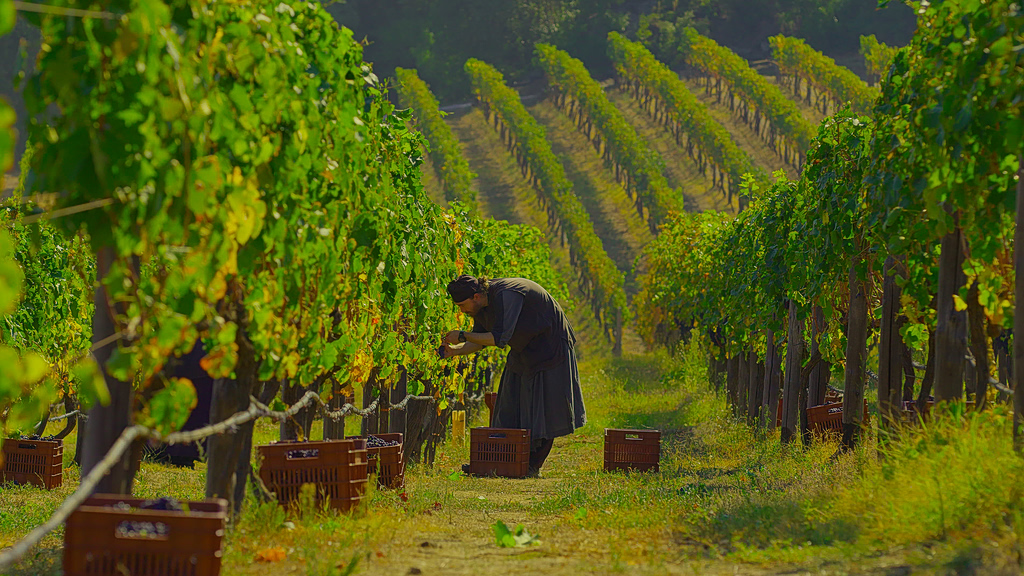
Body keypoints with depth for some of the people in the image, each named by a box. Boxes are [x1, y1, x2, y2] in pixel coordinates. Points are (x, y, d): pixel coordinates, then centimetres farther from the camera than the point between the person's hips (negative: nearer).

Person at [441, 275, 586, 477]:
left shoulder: (506, 296, -32)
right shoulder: (481, 304, -3)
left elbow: (499, 338, -37)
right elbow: (480, 341, 8)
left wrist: (463, 336, -30)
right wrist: (454, 351, -10)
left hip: (549, 350, -9)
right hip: (524, 352, 9)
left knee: (543, 409, -5)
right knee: (510, 408, 5)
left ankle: (534, 466, -1)